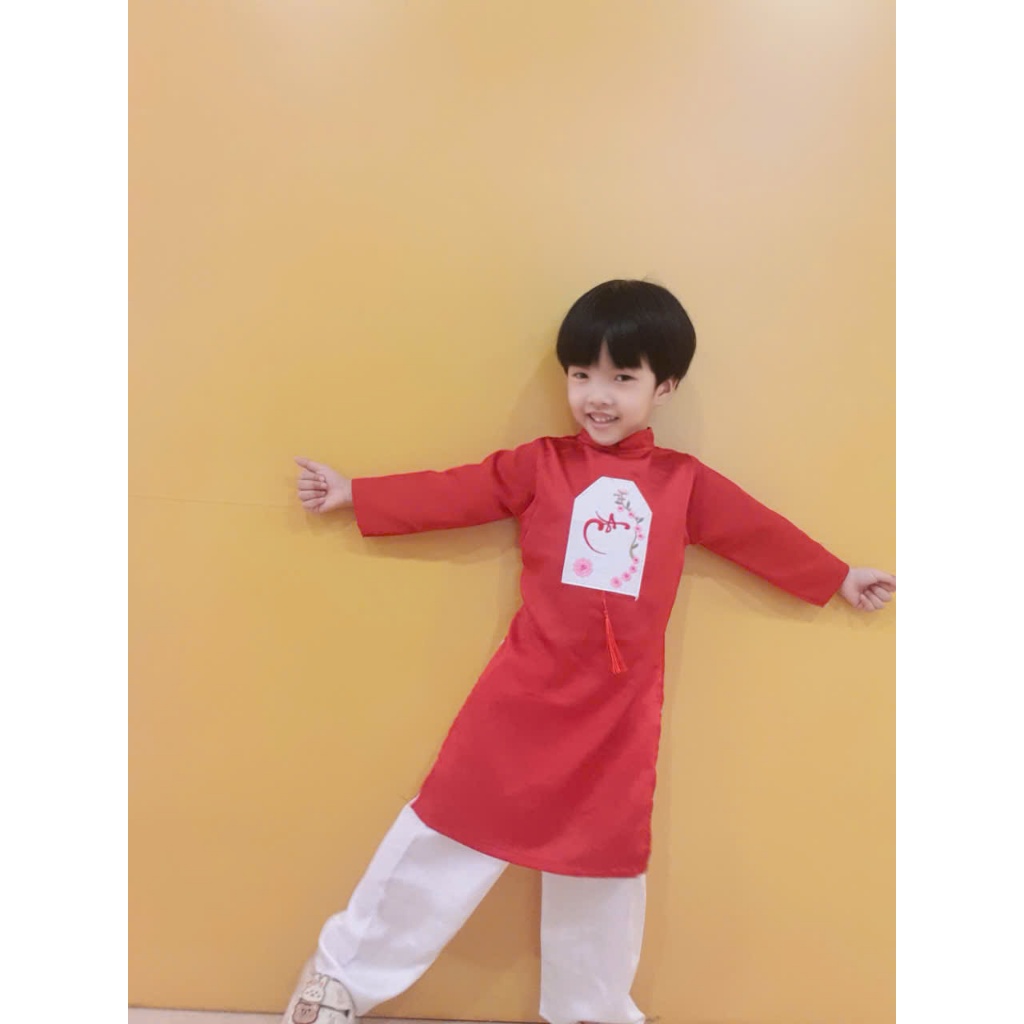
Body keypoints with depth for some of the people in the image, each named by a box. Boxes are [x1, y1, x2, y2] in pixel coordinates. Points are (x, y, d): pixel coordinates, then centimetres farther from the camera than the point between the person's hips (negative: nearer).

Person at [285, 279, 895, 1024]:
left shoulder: (685, 484, 4)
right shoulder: (538, 466, 0)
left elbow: (762, 533, 14)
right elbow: (448, 493, 0)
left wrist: (840, 580, 23)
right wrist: (353, 494, 0)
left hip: (620, 712, 2)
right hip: (526, 696, -1)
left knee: (603, 860, 17)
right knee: (450, 831, 6)